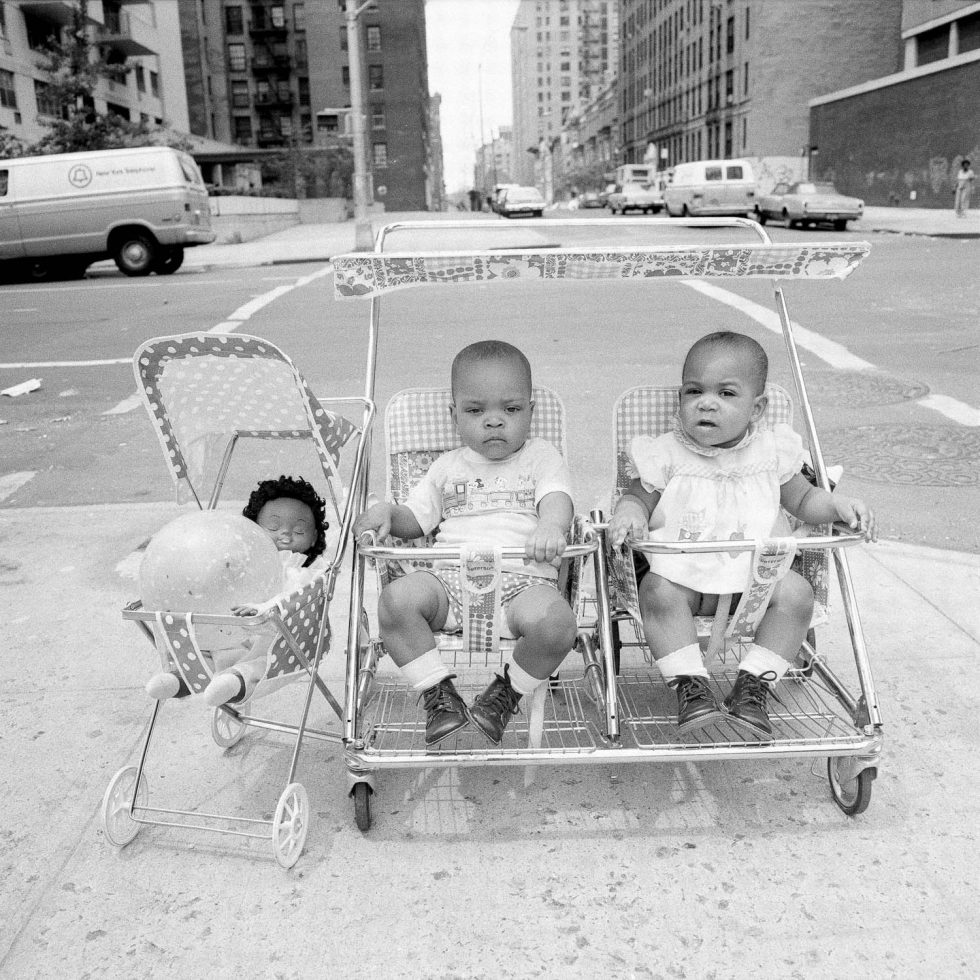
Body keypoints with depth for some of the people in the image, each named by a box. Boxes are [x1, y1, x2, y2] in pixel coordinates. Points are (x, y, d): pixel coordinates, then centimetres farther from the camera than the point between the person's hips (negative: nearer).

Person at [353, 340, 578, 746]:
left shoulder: (541, 456, 15)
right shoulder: (448, 466, 22)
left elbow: (557, 500, -3)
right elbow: (415, 519, 22)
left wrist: (550, 527, -28)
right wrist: (387, 512, -2)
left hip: (524, 579, -2)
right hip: (451, 577, 3)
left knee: (555, 621, -34)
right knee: (396, 599, -27)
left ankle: (507, 692, -4)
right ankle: (438, 693, -9)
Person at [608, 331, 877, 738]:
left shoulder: (771, 452, 4)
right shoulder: (666, 455, -1)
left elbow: (804, 499, 14)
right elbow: (637, 496, 5)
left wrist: (840, 506, -5)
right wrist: (629, 514, -19)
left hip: (756, 571, 2)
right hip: (681, 572, -2)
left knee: (796, 593, -22)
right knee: (657, 591, -31)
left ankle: (753, 686, -14)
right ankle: (689, 684, -22)